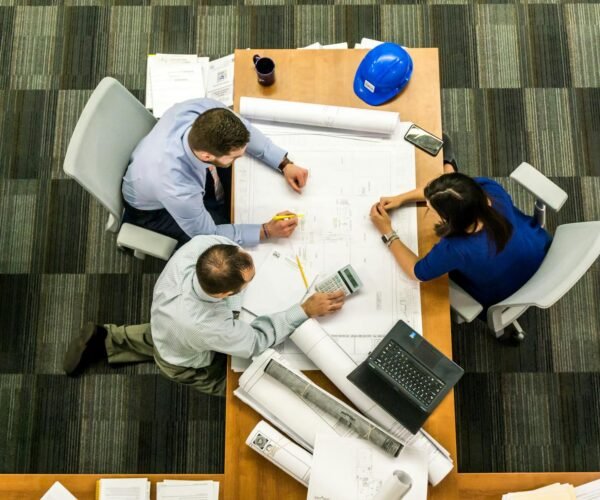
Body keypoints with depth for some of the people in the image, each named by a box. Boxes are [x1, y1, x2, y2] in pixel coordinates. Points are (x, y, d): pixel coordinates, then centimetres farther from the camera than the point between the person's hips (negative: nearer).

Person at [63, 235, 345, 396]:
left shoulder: (201, 244, -40)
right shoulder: (205, 326, -51)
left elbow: (224, 236, -14)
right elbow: (256, 341, -31)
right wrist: (307, 310, -31)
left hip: (164, 323, 5)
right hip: (186, 364, -5)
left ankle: (106, 341, 36)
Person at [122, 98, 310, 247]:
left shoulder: (204, 109, -35)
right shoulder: (177, 190, -47)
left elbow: (245, 131, -12)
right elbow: (208, 235, -27)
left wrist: (285, 164, -19)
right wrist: (267, 231, -29)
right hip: (155, 208, -5)